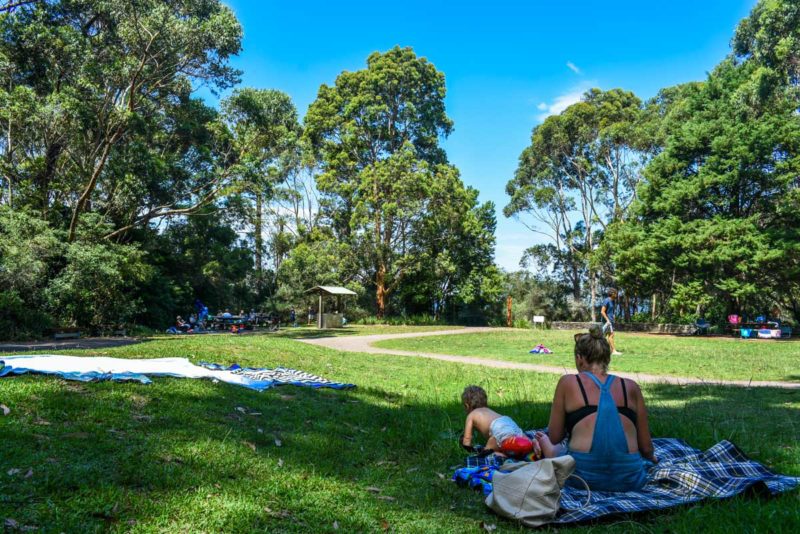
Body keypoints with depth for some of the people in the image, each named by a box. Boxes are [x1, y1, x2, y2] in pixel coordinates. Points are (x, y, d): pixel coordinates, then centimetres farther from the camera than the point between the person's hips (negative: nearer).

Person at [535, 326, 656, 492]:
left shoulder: (568, 383, 1)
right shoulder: (631, 387, 6)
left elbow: (555, 437, 6)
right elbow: (646, 446, 10)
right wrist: (651, 458, 33)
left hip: (583, 476, -1)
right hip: (629, 480, 2)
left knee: (544, 440, 30)